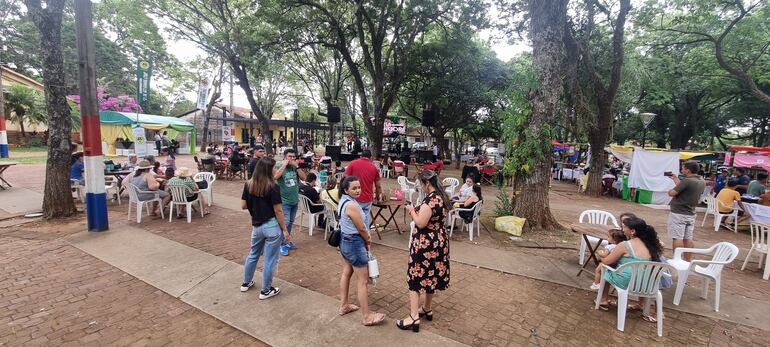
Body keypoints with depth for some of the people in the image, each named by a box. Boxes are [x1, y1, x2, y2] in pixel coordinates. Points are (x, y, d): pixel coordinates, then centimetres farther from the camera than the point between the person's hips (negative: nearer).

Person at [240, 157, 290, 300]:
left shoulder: (248, 185, -1)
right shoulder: (273, 187, -17)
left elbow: (243, 206, 4)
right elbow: (278, 211, -15)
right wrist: (285, 230, -8)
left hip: (256, 226, 6)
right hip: (272, 226, -6)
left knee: (253, 254, 27)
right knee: (270, 259, 8)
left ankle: (246, 283, 43)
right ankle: (266, 290, 21)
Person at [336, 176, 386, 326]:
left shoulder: (343, 200, 3)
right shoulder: (352, 205, -27)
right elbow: (361, 229, -18)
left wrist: (367, 234, 1)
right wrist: (368, 241, 0)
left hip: (345, 240, 10)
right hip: (355, 244, -10)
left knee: (346, 273, 21)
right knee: (363, 280, 1)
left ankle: (344, 306, 36)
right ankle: (367, 316, 11)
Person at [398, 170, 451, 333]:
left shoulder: (430, 199, -23)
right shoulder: (442, 196, 6)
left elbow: (420, 223, -24)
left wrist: (412, 210, -9)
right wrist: (418, 211, 10)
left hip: (425, 243, -9)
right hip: (439, 240, 9)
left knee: (416, 277, 0)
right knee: (431, 275, 20)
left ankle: (414, 318, 3)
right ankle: (427, 309, 34)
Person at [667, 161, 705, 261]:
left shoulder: (687, 180, -20)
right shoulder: (702, 182, 6)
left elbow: (672, 193, -19)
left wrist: (670, 190, 3)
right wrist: (677, 180, 18)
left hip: (678, 213, -8)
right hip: (691, 214, 8)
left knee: (678, 238, -4)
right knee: (688, 239, 12)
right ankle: (687, 261, 19)